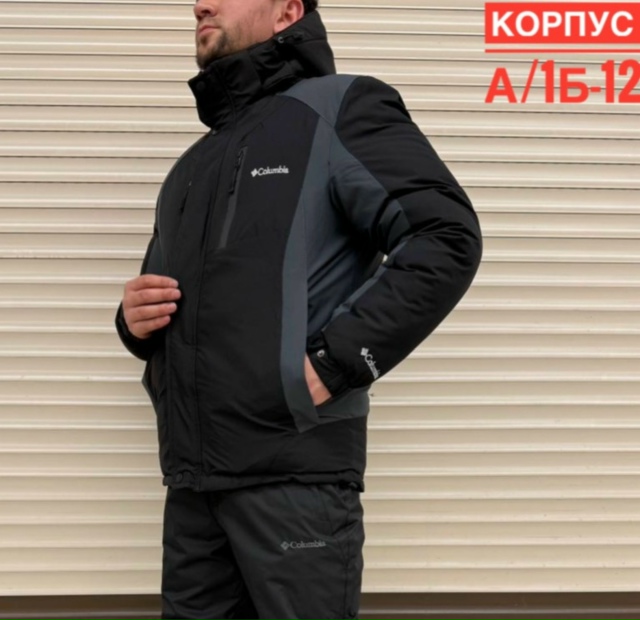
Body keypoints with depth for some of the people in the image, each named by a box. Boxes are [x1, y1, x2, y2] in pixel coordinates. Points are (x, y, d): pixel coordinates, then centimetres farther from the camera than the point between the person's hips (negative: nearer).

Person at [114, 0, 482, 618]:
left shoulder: (337, 108, 1)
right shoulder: (193, 165, 23)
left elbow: (447, 237, -11)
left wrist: (333, 366, -16)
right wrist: (135, 321, 6)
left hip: (294, 469, -7)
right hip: (191, 477, 7)